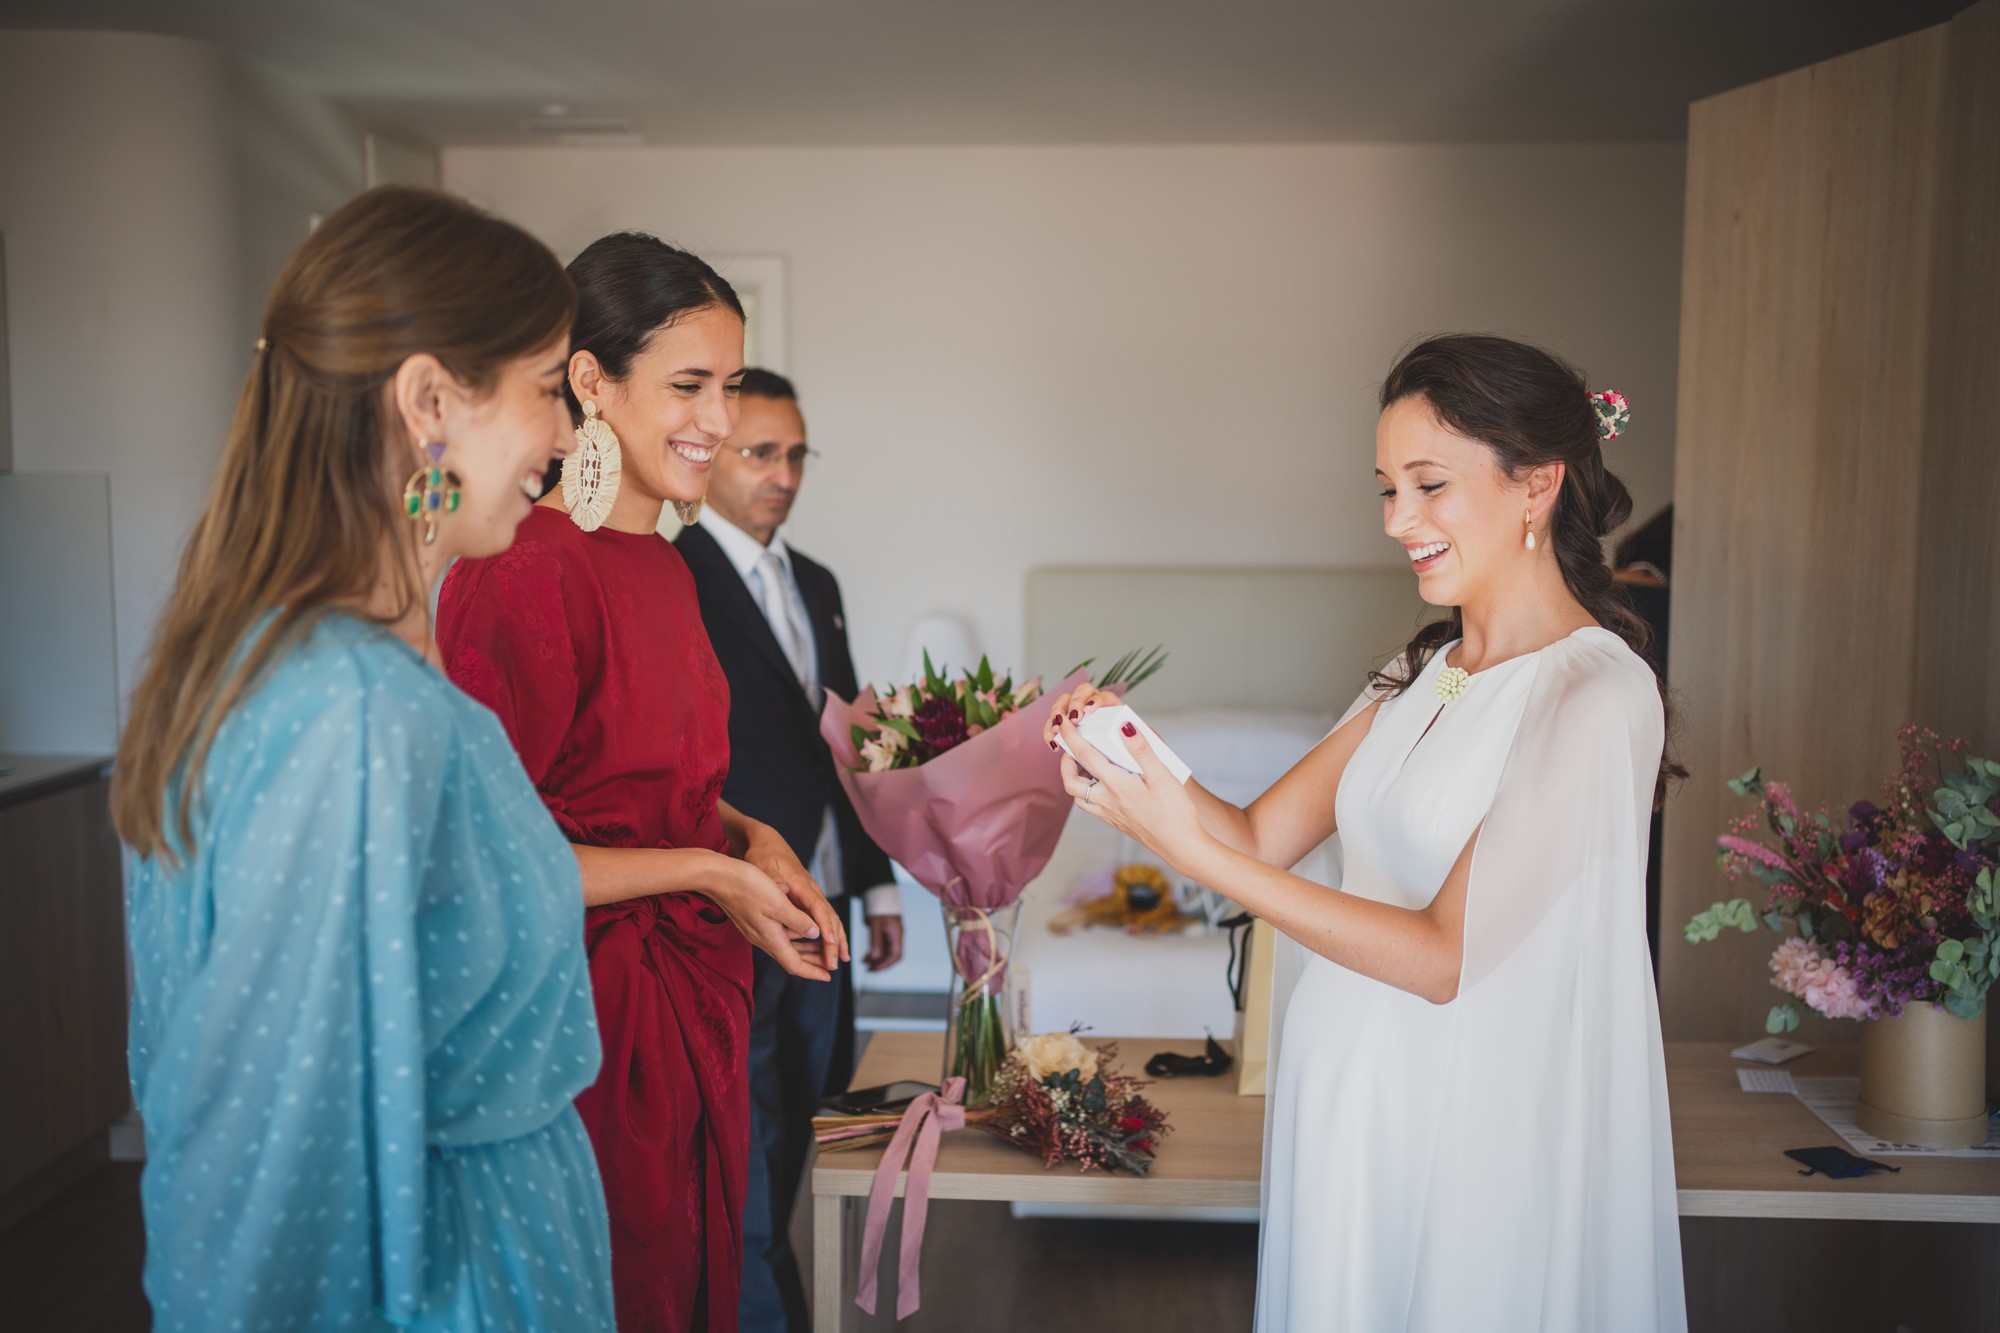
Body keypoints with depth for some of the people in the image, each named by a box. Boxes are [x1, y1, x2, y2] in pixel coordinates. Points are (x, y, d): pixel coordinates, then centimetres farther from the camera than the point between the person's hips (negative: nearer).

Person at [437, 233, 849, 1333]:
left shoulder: (666, 571, 9)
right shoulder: (523, 577, -20)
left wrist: (752, 838, 1)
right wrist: (706, 870, -16)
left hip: (697, 1008, 8)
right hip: (586, 1019, -8)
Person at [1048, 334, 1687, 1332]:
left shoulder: (1598, 697, -18)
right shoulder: (1428, 671, 9)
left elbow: (1445, 958, -21)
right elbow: (1263, 834, 2)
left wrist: (1194, 853, -25)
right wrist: (1136, 758, -17)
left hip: (1467, 1134, -7)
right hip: (1350, 1100, 7)